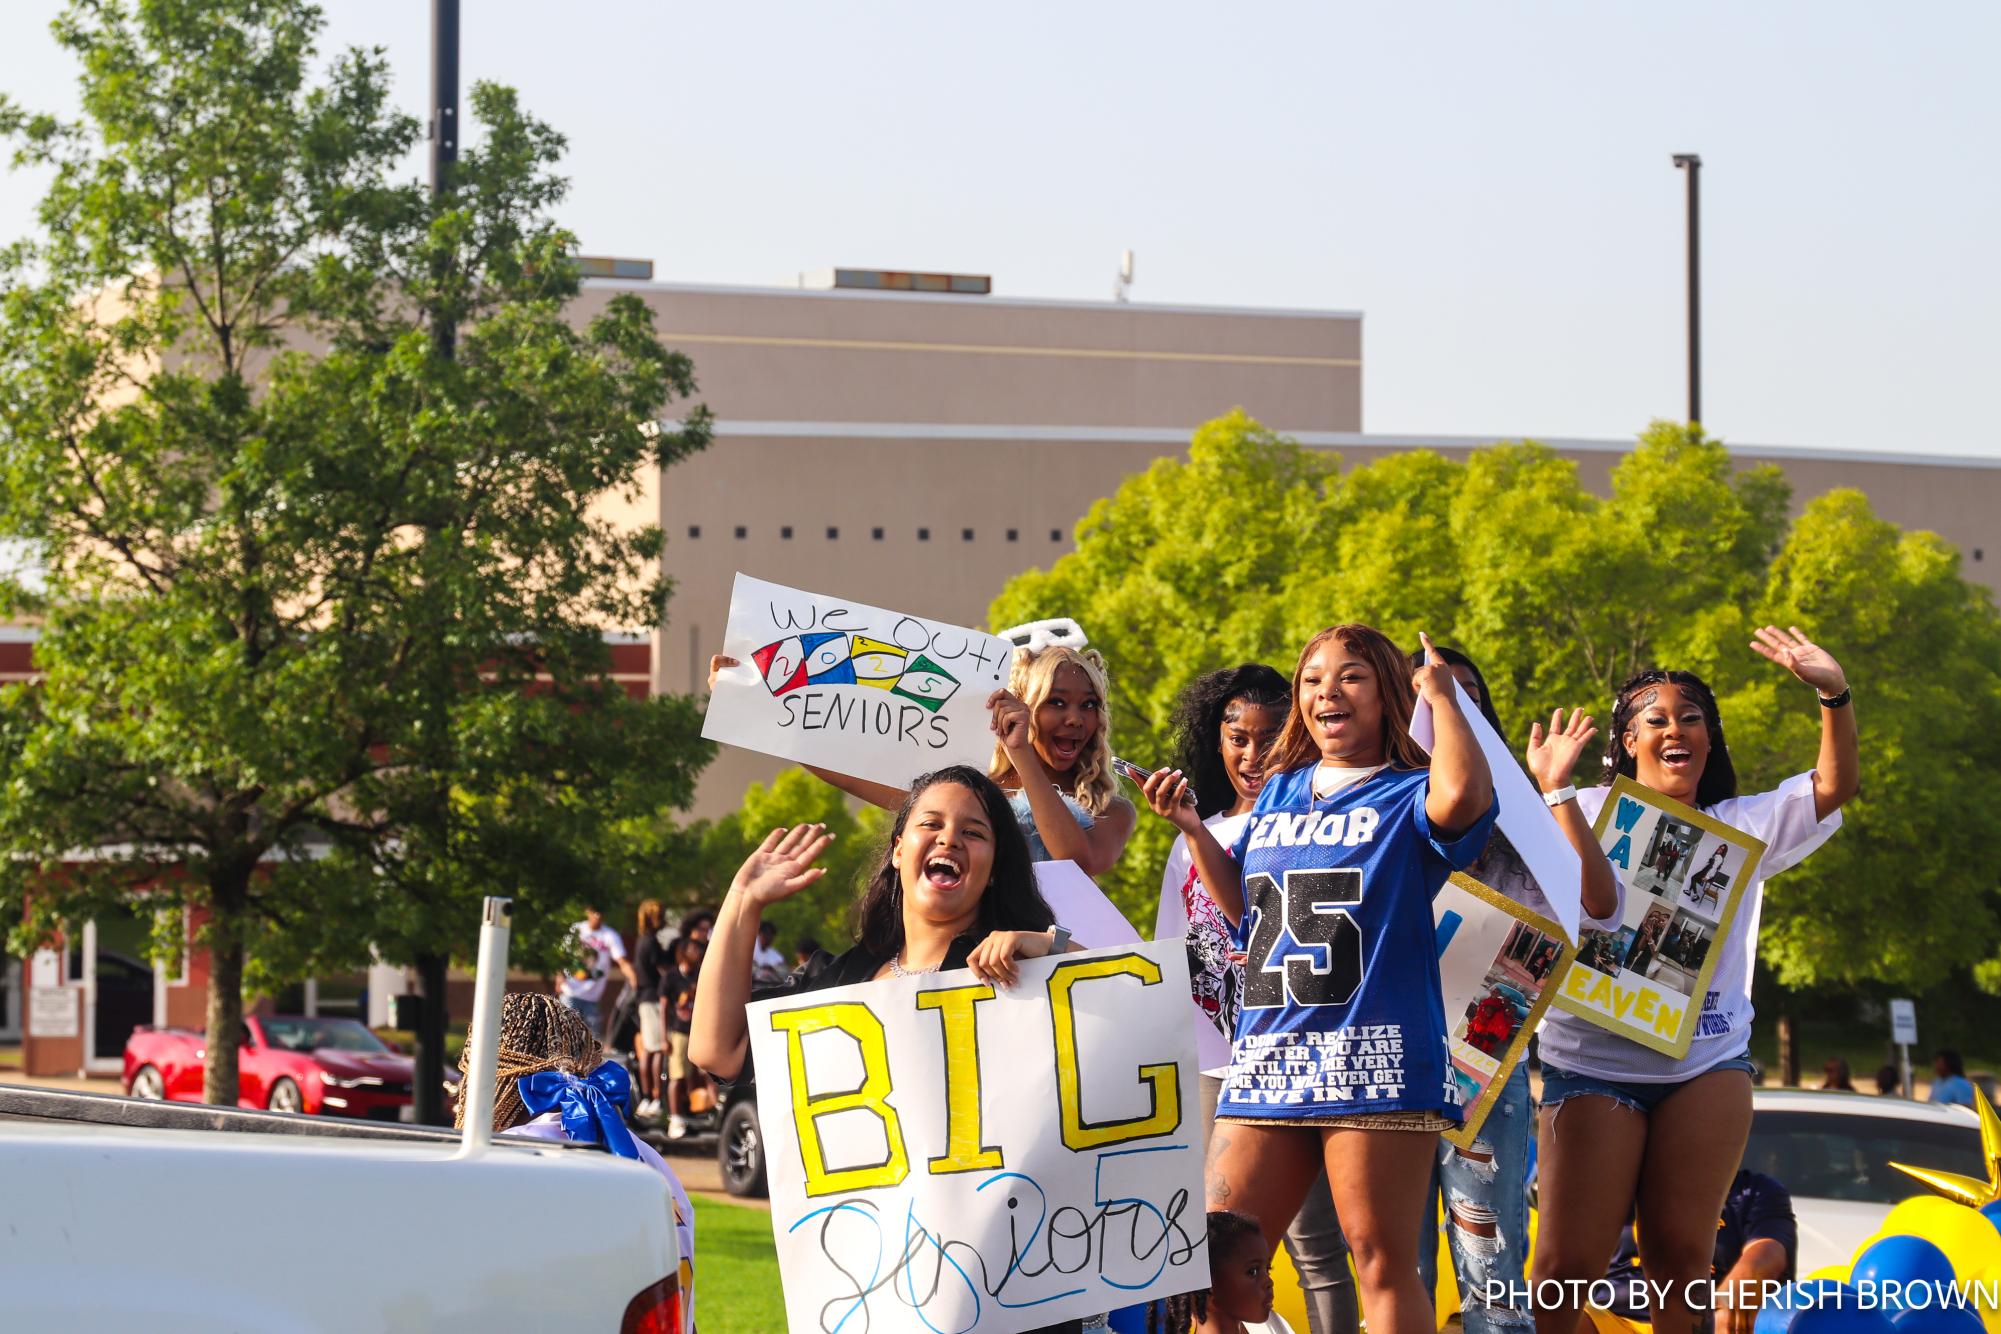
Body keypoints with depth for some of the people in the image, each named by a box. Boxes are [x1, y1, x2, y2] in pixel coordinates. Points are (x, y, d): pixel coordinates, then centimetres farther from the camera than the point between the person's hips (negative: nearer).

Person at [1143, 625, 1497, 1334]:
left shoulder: (1407, 796, 1)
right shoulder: (1278, 794, 20)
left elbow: (1464, 794, -24)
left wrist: (1442, 695, -9)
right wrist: (1190, 826, 17)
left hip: (1374, 1059, -6)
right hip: (1265, 1061, 6)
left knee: (1383, 1262, -3)